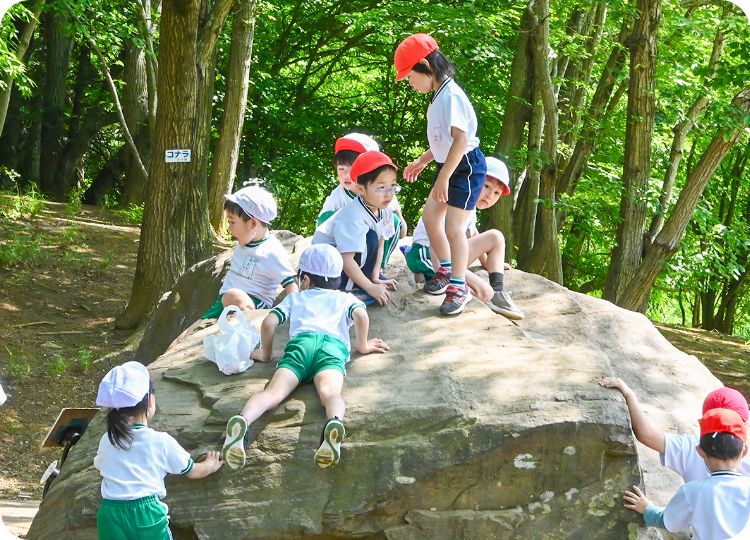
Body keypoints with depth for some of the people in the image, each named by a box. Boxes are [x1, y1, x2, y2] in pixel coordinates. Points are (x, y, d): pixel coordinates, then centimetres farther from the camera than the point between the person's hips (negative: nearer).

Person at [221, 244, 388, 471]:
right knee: (329, 392, -30)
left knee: (274, 391, -21)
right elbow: (361, 315, 13)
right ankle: (335, 422, -64)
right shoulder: (345, 298, 35)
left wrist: (265, 353, 35)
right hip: (334, 344, -1)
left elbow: (269, 322, 22)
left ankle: (242, 420, -51)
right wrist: (363, 345, 27)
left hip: (300, 341, 1)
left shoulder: (295, 298, 36)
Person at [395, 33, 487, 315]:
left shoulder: (451, 96, -22)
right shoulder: (439, 96, 9)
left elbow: (460, 139, -30)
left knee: (453, 227, -8)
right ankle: (447, 269, 34)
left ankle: (458, 288, 2)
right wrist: (422, 161, 21)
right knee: (430, 217, 18)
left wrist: (443, 177, -30)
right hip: (449, 166, 10)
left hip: (465, 167, -10)